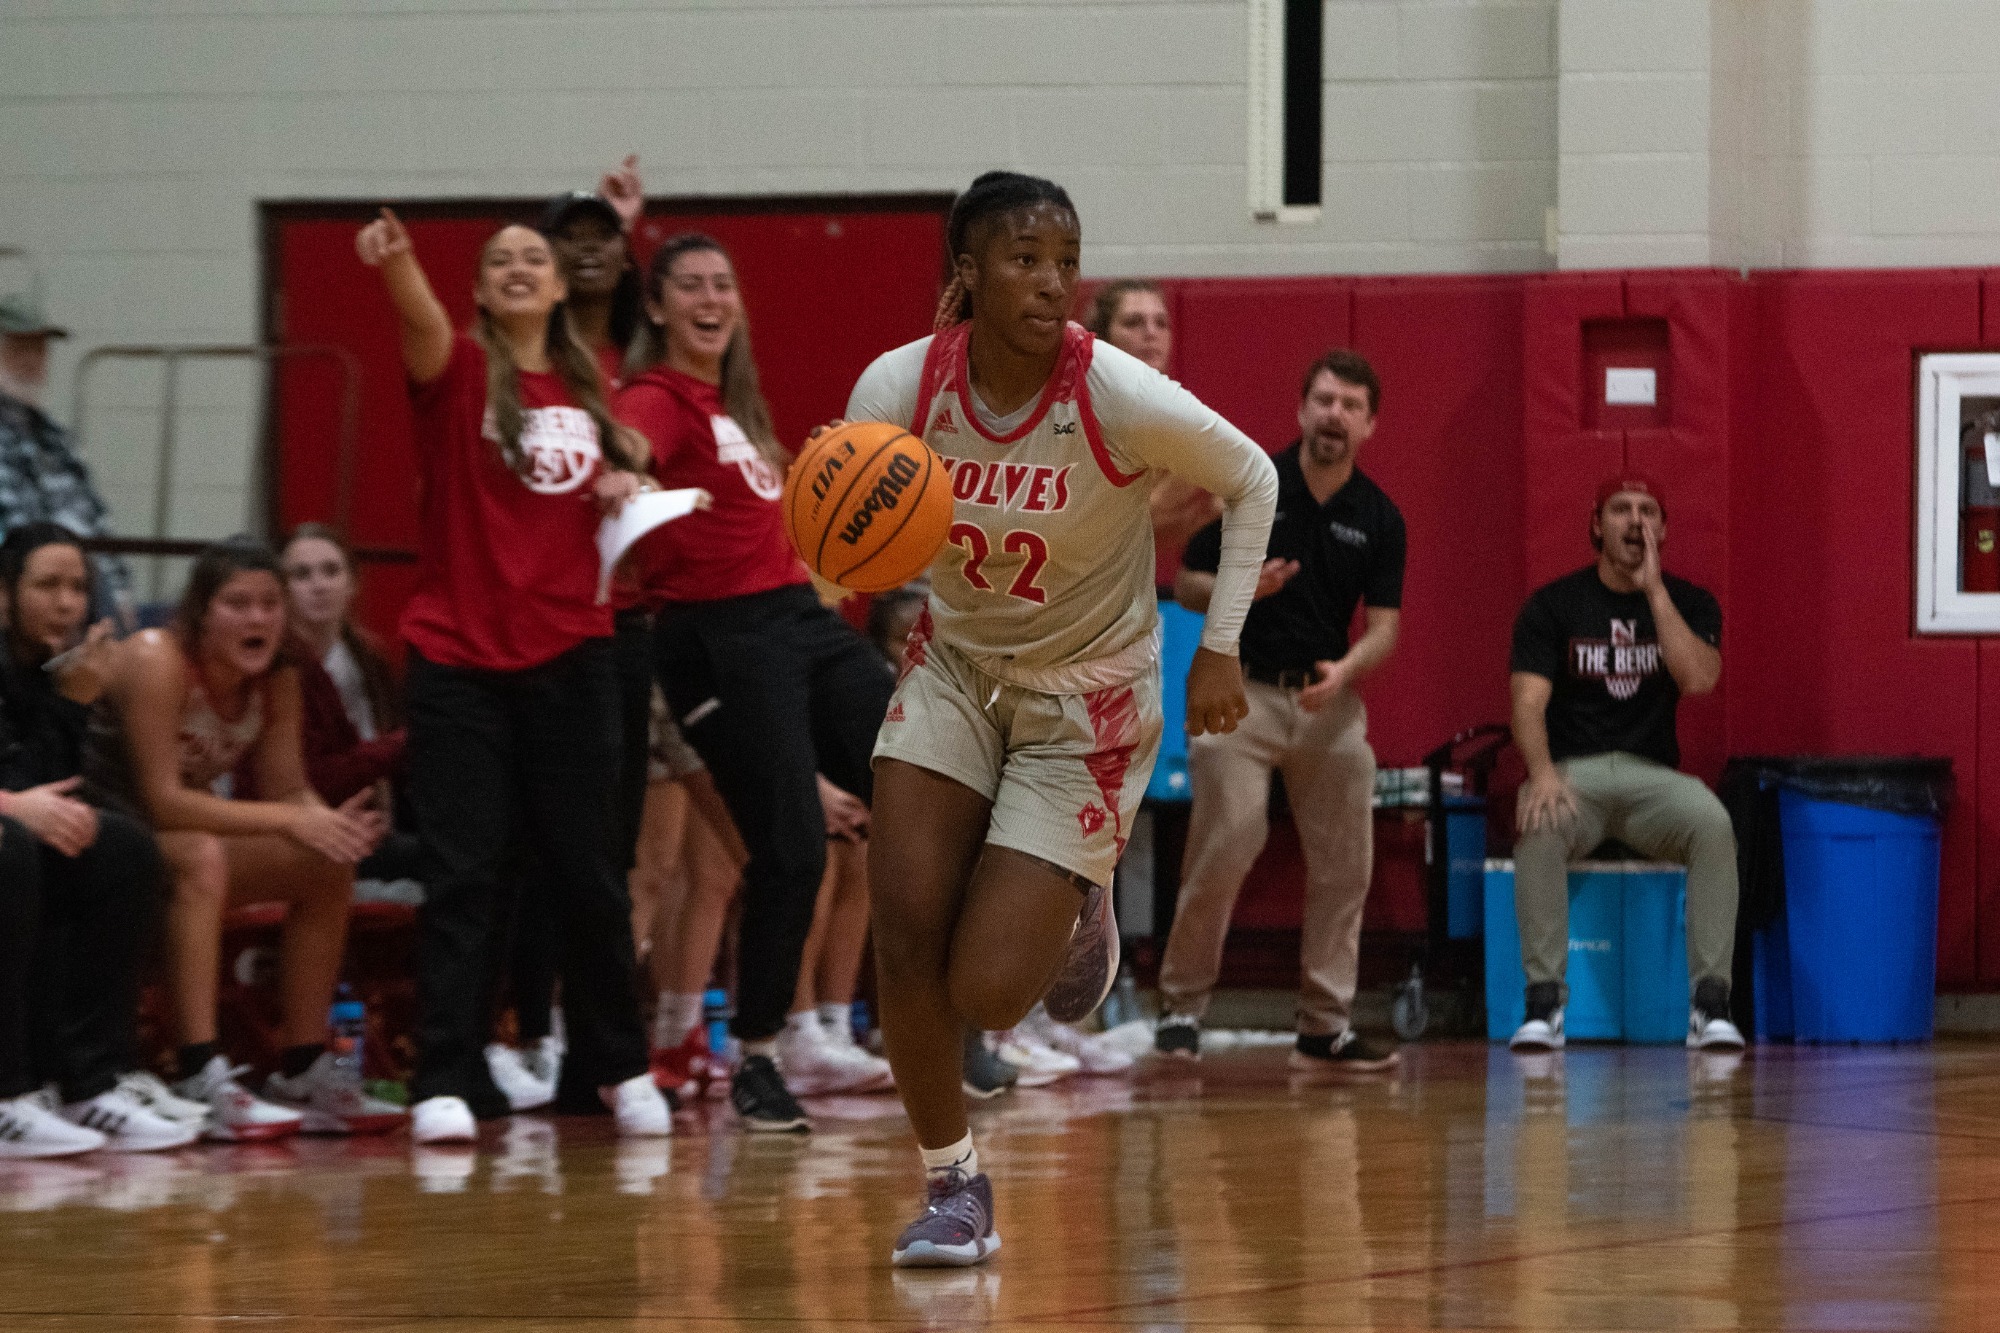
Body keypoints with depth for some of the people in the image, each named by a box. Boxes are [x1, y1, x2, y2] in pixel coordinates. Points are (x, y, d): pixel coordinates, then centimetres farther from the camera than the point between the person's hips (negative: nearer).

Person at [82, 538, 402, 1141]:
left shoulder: (277, 680, -1)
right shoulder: (157, 661, -24)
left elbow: (289, 790, -2)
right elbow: (162, 800, -28)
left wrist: (330, 822, -26)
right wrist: (290, 821, -31)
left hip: (175, 842, 8)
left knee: (327, 865, -4)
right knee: (200, 856, -36)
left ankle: (304, 1073, 1)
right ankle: (201, 1079, -41)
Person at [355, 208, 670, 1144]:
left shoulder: (588, 389, 12)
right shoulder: (459, 372, -2)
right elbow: (421, 323, -25)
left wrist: (629, 487, 4)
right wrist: (395, 263, -47)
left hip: (569, 655, 3)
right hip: (458, 660, -3)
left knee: (588, 873, 7)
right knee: (460, 877, -6)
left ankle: (615, 1067, 19)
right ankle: (446, 1083, -6)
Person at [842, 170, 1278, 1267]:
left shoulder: (1123, 400, -26)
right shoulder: (897, 389, -18)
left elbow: (1250, 481, -7)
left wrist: (1220, 648, -8)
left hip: (1087, 696, -3)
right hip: (956, 668, 3)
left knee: (987, 993, -7)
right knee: (905, 930, -12)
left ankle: (1080, 910, 29)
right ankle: (952, 1184, 10)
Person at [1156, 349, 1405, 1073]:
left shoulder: (1378, 517, 4)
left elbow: (1383, 626, 2)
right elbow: (1185, 584, 0)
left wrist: (1345, 669, -19)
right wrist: (1240, 588, -20)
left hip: (1330, 701, 4)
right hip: (1241, 689, -4)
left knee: (1343, 865, 1)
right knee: (1223, 849, -14)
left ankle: (1325, 1026, 9)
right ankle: (1180, 1006, -2)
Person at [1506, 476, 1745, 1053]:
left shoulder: (1689, 603, 8)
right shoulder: (1553, 605, 4)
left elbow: (1698, 677, -12)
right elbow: (1529, 701, -7)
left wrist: (1653, 589, -12)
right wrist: (1542, 773, -26)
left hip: (1652, 775, 1)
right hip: (1573, 771, -1)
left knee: (1713, 825, -33)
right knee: (1540, 828, -37)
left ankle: (1710, 1004, -31)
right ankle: (1544, 1002, -34)